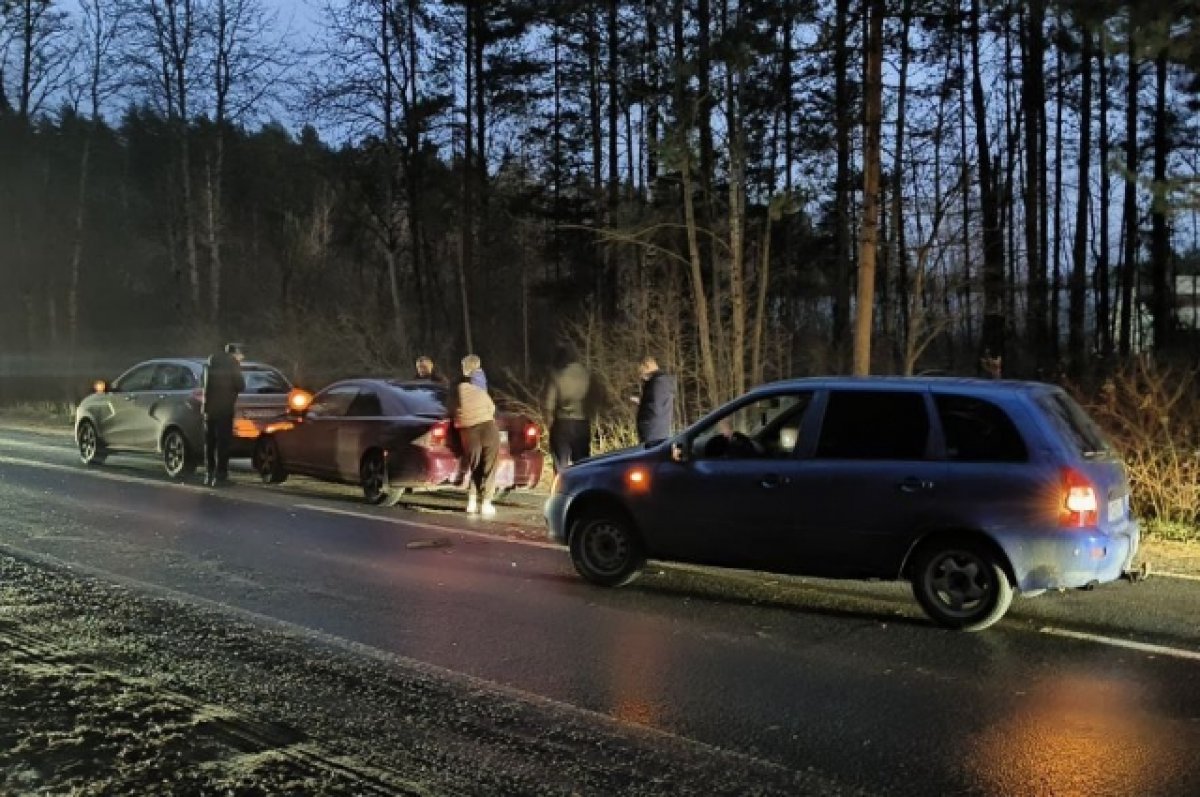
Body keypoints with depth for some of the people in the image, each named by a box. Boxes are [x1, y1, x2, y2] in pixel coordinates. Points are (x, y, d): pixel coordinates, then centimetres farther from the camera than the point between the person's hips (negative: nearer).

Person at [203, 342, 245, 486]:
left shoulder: (213, 360, 13)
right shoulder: (233, 363, -5)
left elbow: (207, 383, 15)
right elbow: (240, 385, -8)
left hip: (209, 407, 6)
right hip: (225, 408, -6)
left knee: (210, 442, 13)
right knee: (223, 442, -2)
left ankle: (209, 474, 16)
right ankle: (220, 475, -6)